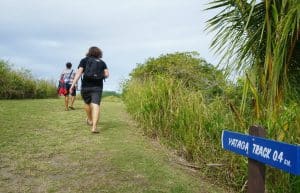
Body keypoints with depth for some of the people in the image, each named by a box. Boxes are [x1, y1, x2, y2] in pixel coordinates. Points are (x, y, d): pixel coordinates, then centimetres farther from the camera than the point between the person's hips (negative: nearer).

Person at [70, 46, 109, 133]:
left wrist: (73, 85, -9)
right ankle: (94, 127, -24)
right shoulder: (102, 62, 11)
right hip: (97, 87, -1)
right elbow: (107, 74, 1)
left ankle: (90, 120, 43)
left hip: (86, 86, 1)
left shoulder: (84, 60, 7)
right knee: (95, 105, -9)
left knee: (87, 103, 23)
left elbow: (79, 72, -5)